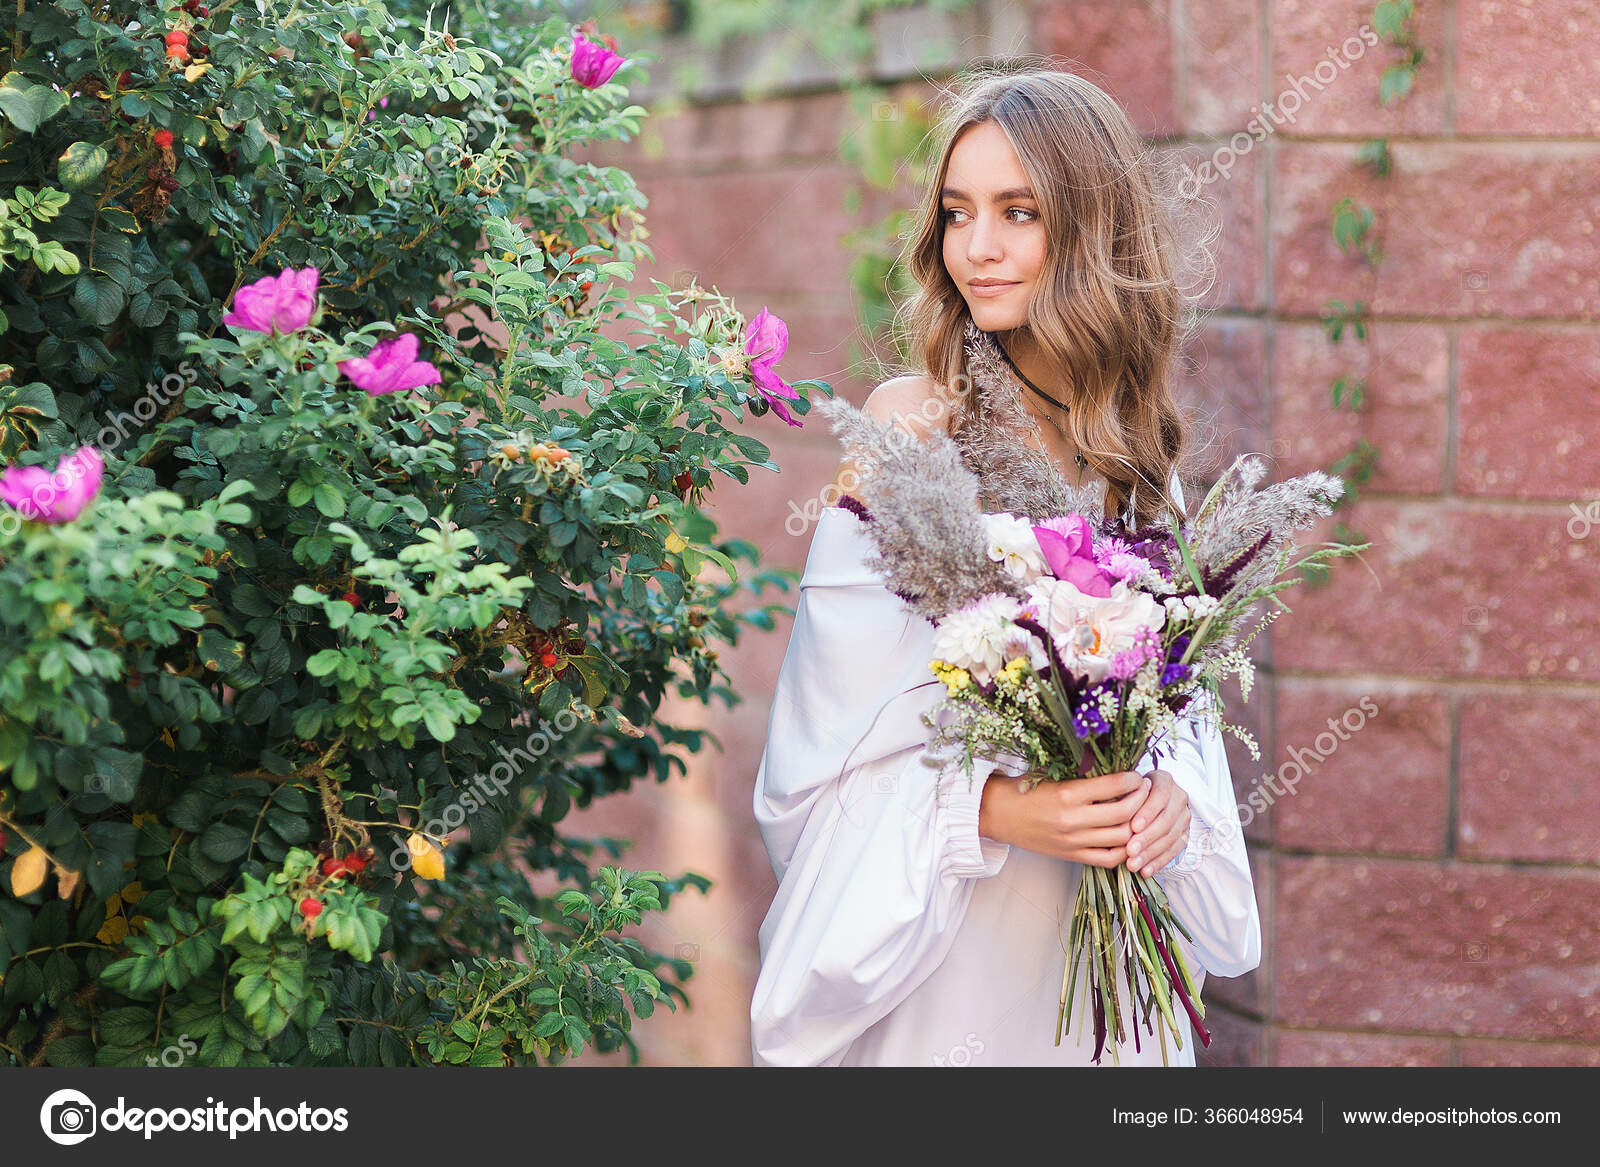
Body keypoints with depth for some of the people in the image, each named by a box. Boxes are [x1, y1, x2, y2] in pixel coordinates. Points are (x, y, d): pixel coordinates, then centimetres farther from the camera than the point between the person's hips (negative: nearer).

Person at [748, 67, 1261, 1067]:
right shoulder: (912, 422, -10)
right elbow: (839, 723, -12)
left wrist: (1169, 789, -13)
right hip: (935, 928, -4)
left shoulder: (1141, 442, 3)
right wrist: (992, 808, -23)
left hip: (1108, 930, 4)